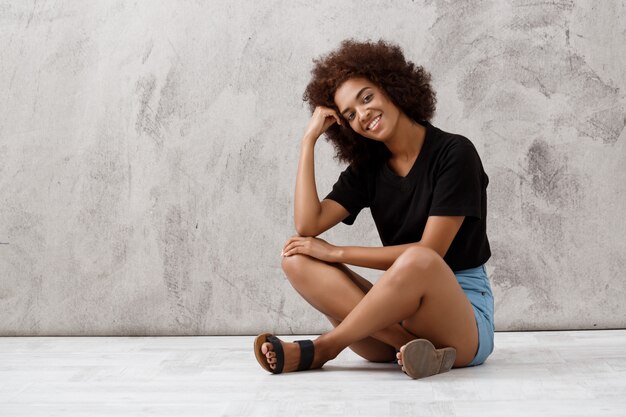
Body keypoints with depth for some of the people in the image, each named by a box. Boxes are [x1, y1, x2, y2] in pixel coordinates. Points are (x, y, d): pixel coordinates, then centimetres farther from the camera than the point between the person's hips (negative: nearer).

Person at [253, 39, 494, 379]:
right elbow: (307, 226, -7)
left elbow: (429, 252, -14)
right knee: (297, 258, -14)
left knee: (419, 262, -39)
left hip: (463, 305, -5)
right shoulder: (367, 168, 9)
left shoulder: (454, 153, -7)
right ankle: (411, 347, -28)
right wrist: (309, 139, -3)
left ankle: (321, 349, -19)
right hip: (399, 311, 5)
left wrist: (336, 253, -11)